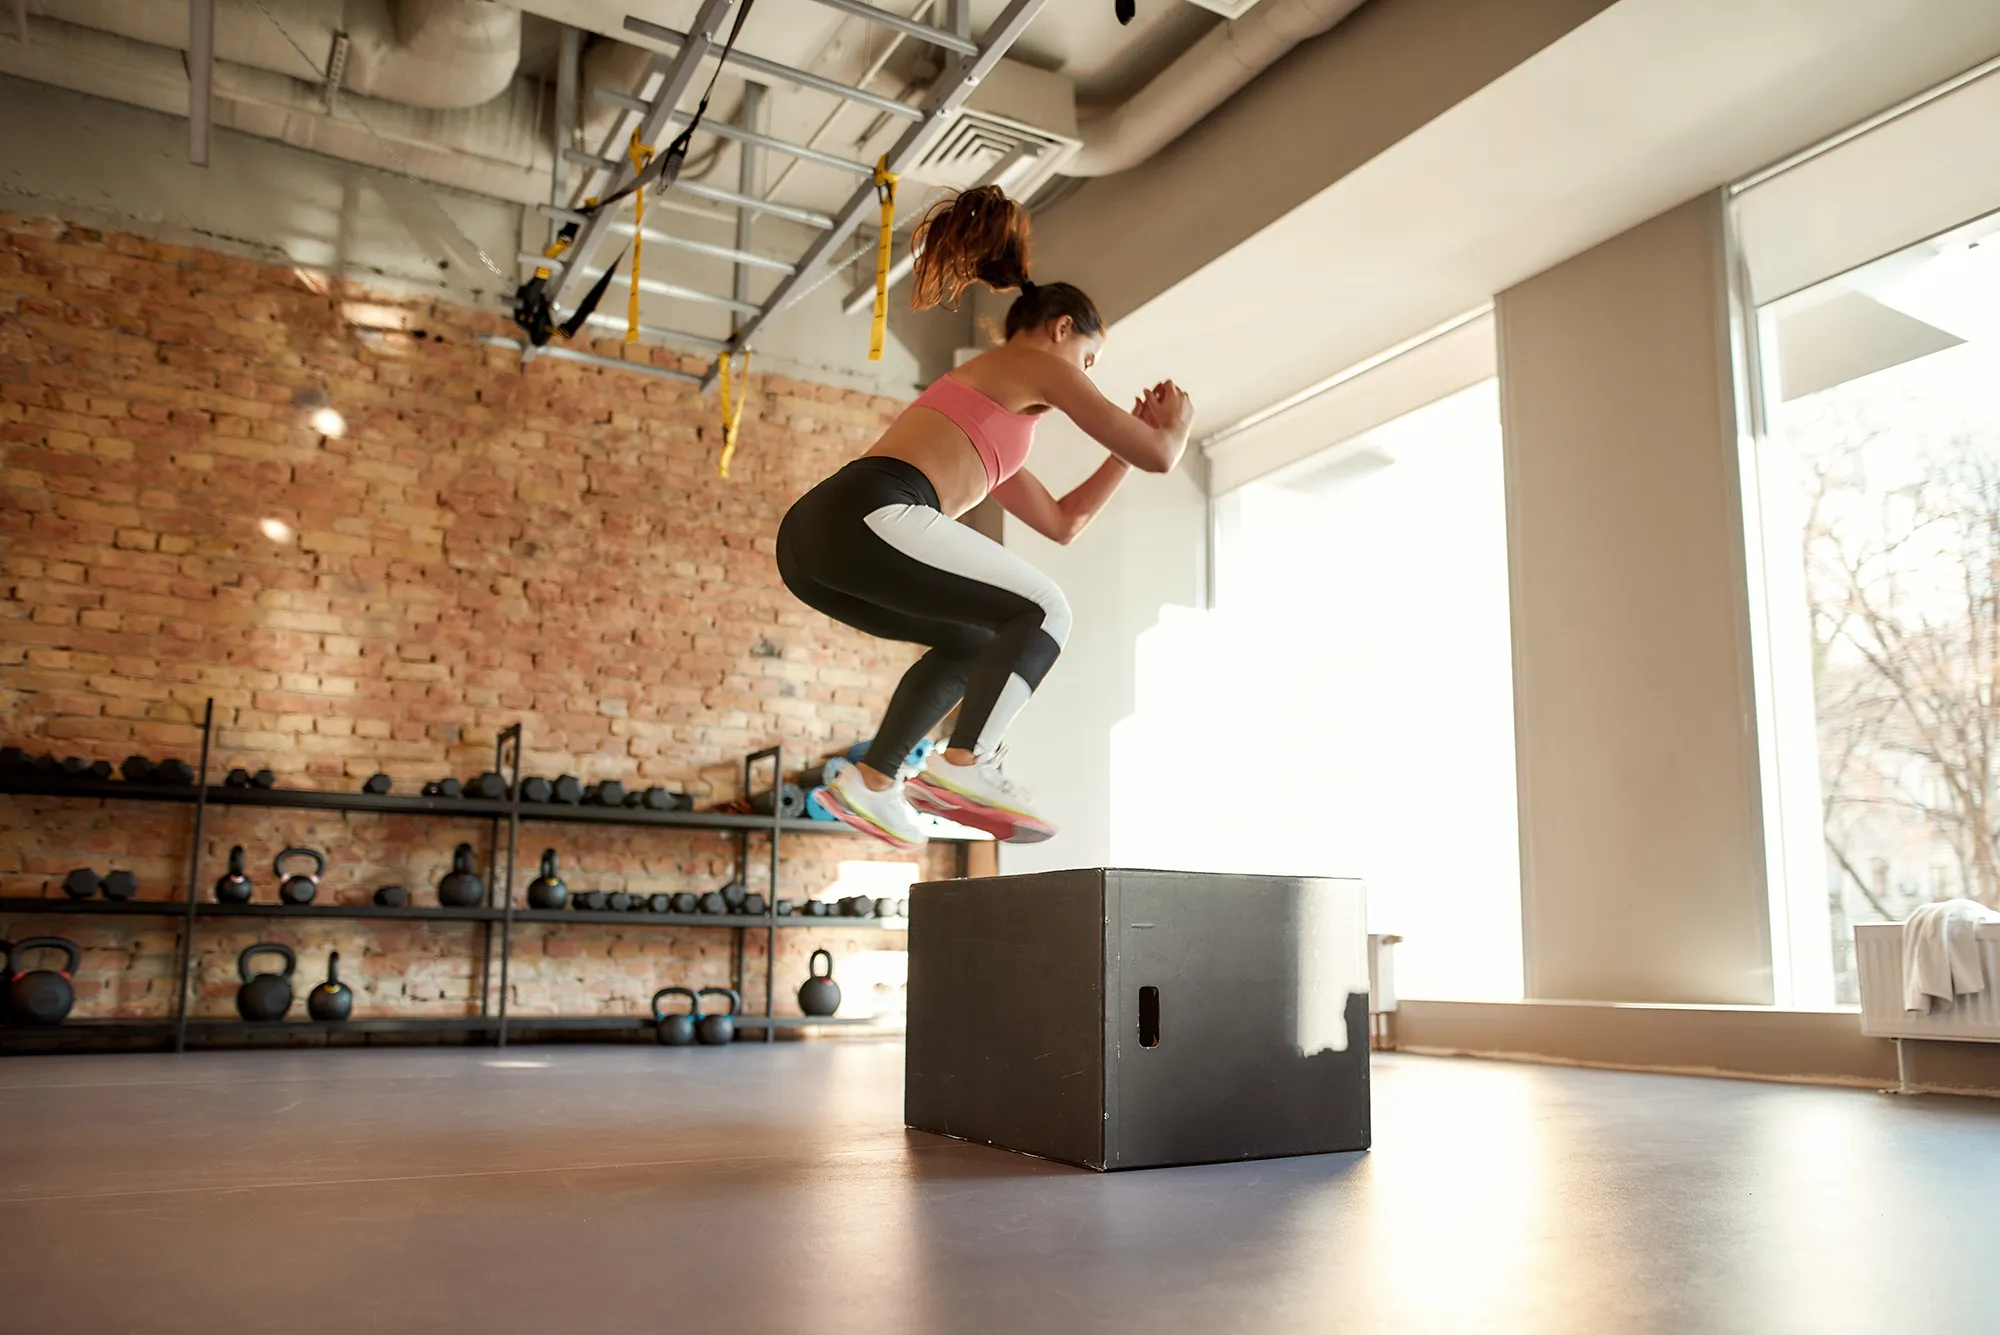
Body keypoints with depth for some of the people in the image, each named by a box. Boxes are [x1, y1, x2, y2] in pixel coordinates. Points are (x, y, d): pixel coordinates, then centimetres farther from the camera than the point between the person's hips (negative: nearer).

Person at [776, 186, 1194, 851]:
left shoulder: (986, 414, 36)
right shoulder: (1035, 362, 12)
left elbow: (1062, 521, 41)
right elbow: (1157, 457, 10)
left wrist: (1132, 437, 41)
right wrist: (1175, 424, 33)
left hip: (811, 531, 9)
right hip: (870, 514, -9)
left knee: (975, 640, 25)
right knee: (1042, 613, 3)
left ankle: (872, 781, 17)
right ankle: (965, 765, -14)